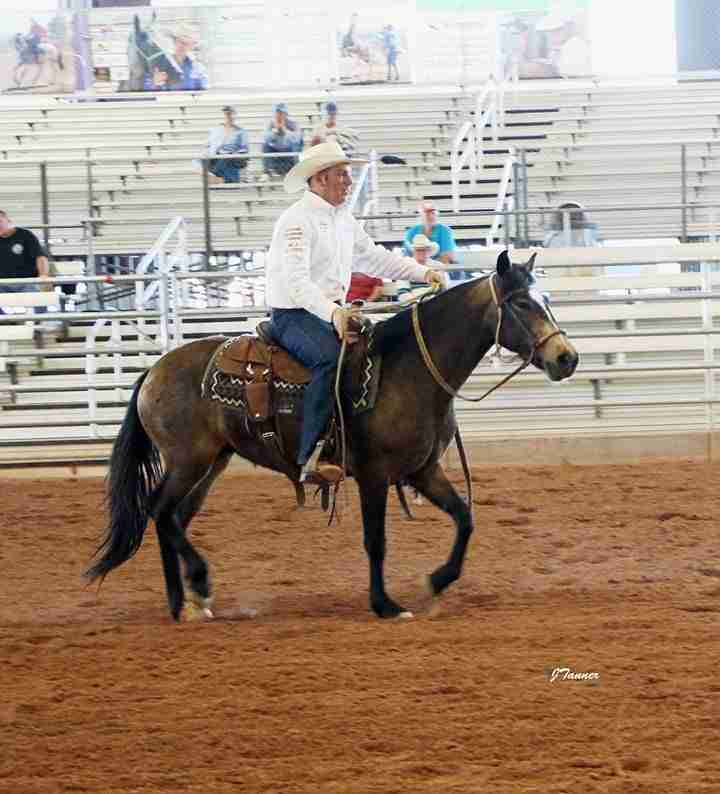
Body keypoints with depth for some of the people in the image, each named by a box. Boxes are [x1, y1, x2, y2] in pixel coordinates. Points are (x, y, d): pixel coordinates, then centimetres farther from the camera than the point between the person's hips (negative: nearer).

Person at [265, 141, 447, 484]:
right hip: (293, 316, -10)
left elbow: (373, 256, 23)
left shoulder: (343, 218, 14)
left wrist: (423, 272, 12)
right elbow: (297, 282, -26)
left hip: (334, 313, 10)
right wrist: (332, 314, -40)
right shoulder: (297, 220, -16)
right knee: (331, 357, -35)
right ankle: (310, 459, -40)